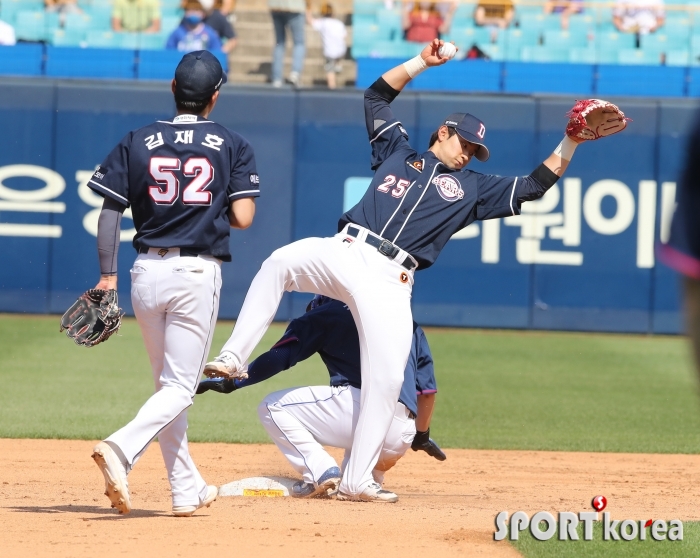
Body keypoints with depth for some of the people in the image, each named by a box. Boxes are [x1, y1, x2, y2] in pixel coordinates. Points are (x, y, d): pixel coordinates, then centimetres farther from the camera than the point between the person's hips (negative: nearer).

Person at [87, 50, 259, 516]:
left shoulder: (137, 143, 5)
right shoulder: (233, 146, 0)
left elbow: (110, 212, 2)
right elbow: (242, 217, -7)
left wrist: (107, 276, 6)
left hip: (147, 271, 3)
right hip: (198, 272, -3)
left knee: (167, 383, 17)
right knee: (180, 388, -2)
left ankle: (187, 488, 19)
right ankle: (122, 450, -28)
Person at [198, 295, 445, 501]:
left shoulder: (327, 312, 16)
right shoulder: (410, 325, 30)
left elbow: (278, 357, 8)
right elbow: (427, 389, 24)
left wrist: (230, 383, 15)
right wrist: (422, 436, 35)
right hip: (402, 437, 6)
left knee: (273, 408, 11)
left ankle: (322, 474, -6)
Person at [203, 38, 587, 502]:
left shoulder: (471, 188, 23)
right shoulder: (398, 151, 24)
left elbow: (535, 186, 17)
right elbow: (378, 95, 25)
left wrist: (572, 141, 7)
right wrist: (424, 61, 20)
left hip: (389, 281, 0)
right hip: (345, 252, 0)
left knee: (387, 376, -12)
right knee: (280, 263, -30)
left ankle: (358, 479, -5)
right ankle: (235, 358, -26)